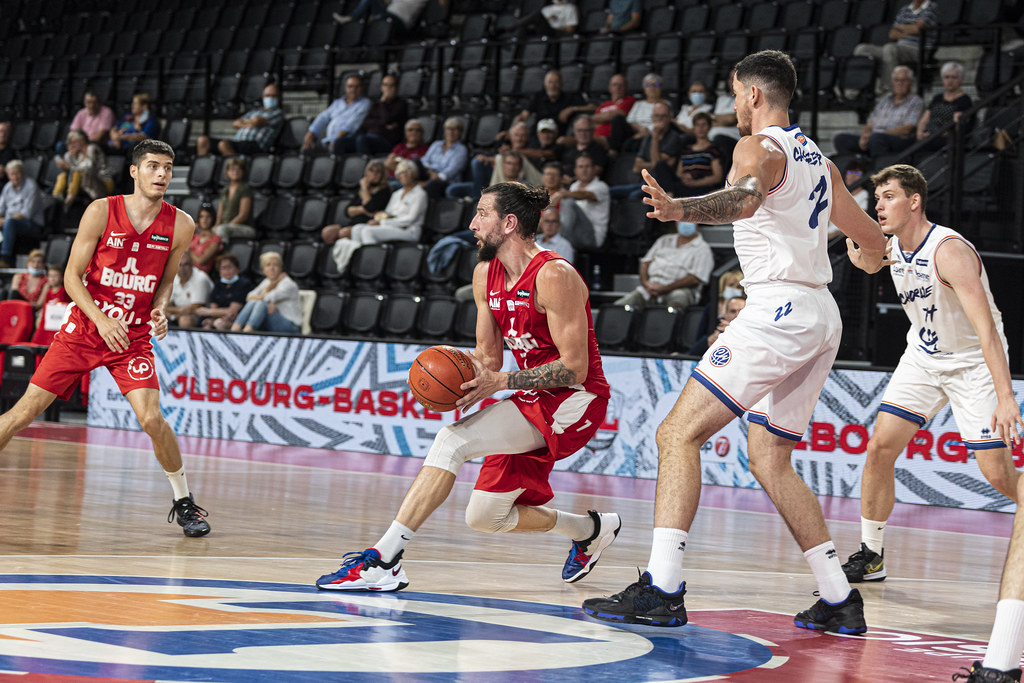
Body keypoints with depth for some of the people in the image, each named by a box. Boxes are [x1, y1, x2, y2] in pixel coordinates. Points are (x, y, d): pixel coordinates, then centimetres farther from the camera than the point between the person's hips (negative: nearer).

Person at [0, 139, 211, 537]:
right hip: (83, 328, 0)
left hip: (134, 337, 1)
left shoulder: (179, 226, -3)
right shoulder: (102, 212, -10)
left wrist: (159, 310, -8)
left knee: (151, 419, -17)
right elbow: (72, 276, -8)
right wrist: (100, 318, -22)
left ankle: (183, 503, 2)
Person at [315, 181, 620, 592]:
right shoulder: (485, 275, 6)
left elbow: (574, 369, -21)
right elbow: (488, 358, 13)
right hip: (534, 402, 9)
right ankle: (592, 530, 35)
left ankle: (383, 559, -28)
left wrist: (500, 382, -27)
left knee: (452, 440, -25)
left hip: (575, 401, -9)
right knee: (484, 516, 11)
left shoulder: (554, 277, -19)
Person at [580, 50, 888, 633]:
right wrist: (863, 255, 53)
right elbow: (874, 246, 28)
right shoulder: (818, 159, 21)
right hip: (822, 317, 9)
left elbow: (744, 198, -31)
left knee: (680, 433, -10)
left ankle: (662, 590, -20)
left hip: (780, 308, -9)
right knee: (769, 459, 17)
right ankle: (840, 602, 16)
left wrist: (682, 210, -50)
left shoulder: (760, 148, -5)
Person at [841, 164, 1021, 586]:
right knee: (880, 447, -5)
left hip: (973, 362, -6)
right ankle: (870, 557, 6)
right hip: (923, 357, 6)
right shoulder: (891, 249, -6)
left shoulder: (949, 251, -28)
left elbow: (987, 330, -35)